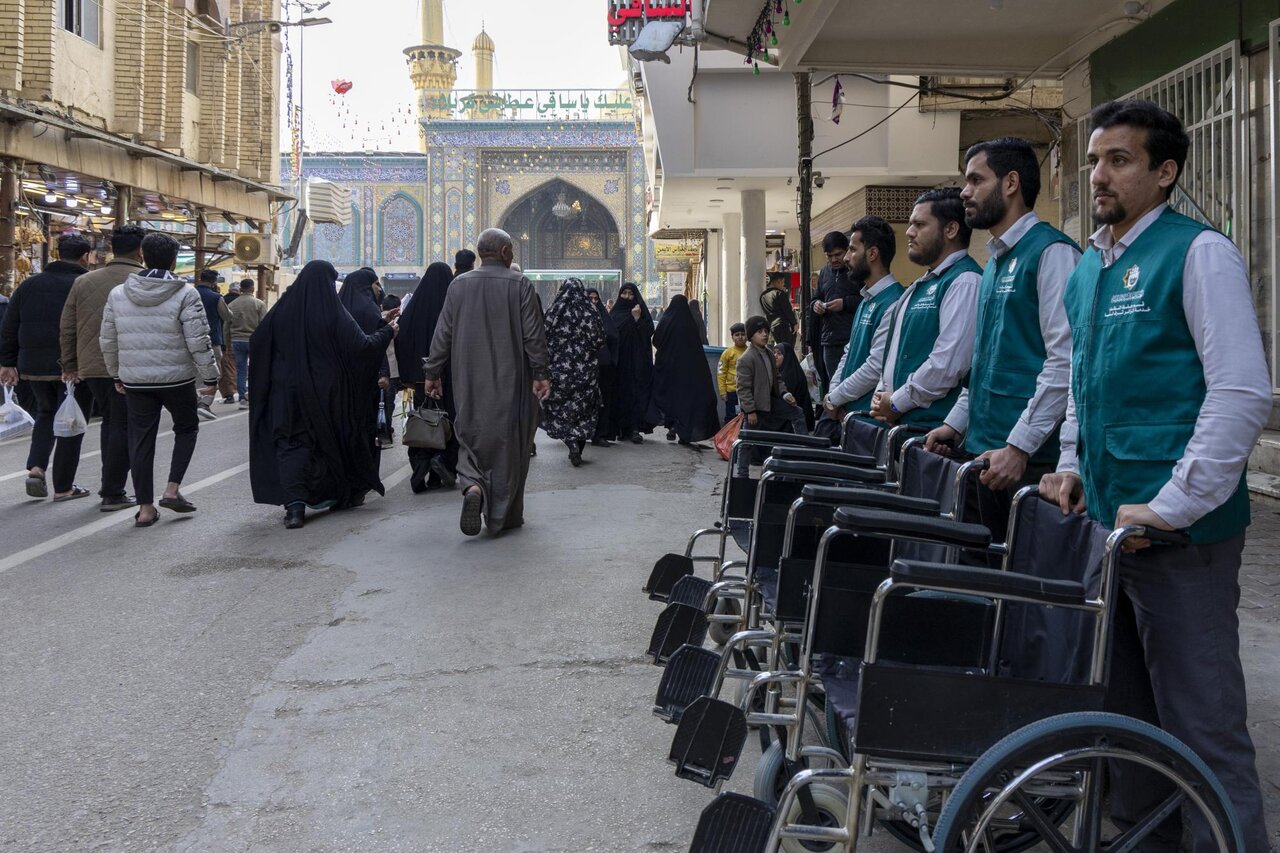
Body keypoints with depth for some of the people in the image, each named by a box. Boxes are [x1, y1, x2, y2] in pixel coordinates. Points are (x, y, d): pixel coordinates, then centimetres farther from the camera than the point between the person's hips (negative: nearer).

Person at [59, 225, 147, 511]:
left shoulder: (83, 282, 10)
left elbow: (67, 329, 12)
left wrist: (69, 365, 19)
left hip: (92, 368, 5)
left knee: (109, 423, 19)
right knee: (123, 427, 2)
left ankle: (111, 487, 23)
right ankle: (112, 493, 3)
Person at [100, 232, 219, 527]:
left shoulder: (118, 294, 4)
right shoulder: (185, 294, -10)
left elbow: (108, 342, 11)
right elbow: (198, 342, -12)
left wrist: (117, 375, 24)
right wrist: (210, 377, -2)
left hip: (135, 381, 3)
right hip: (177, 378, -3)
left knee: (141, 440, 9)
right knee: (186, 428, 19)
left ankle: (145, 508, 12)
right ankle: (172, 490, 9)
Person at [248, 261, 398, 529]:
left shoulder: (282, 310, -3)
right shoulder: (334, 314, -12)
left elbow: (257, 344, 2)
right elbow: (362, 346, -13)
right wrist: (387, 332, 3)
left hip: (288, 393, 1)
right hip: (328, 393, -1)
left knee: (291, 445, 1)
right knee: (336, 437, 17)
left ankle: (295, 504, -16)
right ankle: (346, 494, 32)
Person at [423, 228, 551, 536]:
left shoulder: (459, 286, 3)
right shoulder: (520, 285, -6)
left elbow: (442, 334, 4)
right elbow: (534, 335, -9)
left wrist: (432, 374, 10)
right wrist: (540, 374, -6)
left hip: (469, 382, 2)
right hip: (510, 381, -2)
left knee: (472, 436, 14)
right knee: (508, 443, 8)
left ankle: (472, 486, -15)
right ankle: (504, 515, 13)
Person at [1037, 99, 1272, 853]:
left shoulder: (1199, 253, -9)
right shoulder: (1088, 268, 14)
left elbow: (1244, 394, -16)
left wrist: (1171, 507, -18)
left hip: (1180, 534, -8)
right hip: (1106, 521, 8)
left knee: (1203, 724, -2)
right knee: (1127, 711, 18)